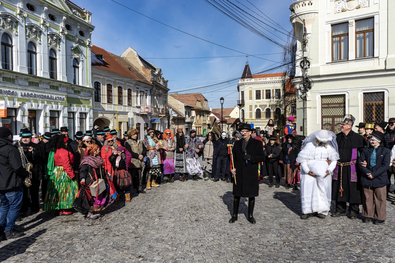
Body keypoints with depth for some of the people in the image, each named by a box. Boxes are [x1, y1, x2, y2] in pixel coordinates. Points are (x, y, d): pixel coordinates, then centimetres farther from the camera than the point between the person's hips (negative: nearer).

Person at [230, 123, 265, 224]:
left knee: (251, 195, 8)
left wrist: (251, 157, -19)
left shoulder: (257, 143, 2)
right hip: (239, 174, 2)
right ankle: (234, 215, 22)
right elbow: (233, 157, 14)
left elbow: (262, 157, -3)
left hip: (251, 174, -1)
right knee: (236, 194, 7)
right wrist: (233, 168, -2)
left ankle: (250, 215, 25)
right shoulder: (237, 143, 10)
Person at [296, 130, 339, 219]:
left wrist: (329, 170, -4)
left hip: (323, 173, 2)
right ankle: (308, 211, 7)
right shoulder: (309, 145, -5)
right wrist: (307, 171, -12)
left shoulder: (329, 147, 5)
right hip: (310, 172, -2)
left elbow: (334, 160, 12)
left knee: (323, 190, 3)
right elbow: (302, 159, -4)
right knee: (308, 190, -3)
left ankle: (322, 211, 14)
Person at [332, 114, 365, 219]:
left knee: (353, 189, 3)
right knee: (339, 188, 9)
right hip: (339, 168, 4)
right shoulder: (337, 137, 7)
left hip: (352, 168, -4)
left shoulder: (357, 138, -4)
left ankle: (354, 211, 20)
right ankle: (340, 209, 23)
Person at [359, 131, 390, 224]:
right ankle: (368, 215, 22)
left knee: (380, 199, 6)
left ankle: (380, 217, 19)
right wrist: (367, 172, -13)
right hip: (367, 178, 3)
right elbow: (360, 162, 2)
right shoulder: (365, 150, 8)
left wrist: (374, 174, -16)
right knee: (367, 198, 10)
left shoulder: (385, 151, -1)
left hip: (380, 179, -2)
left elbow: (385, 165, -9)